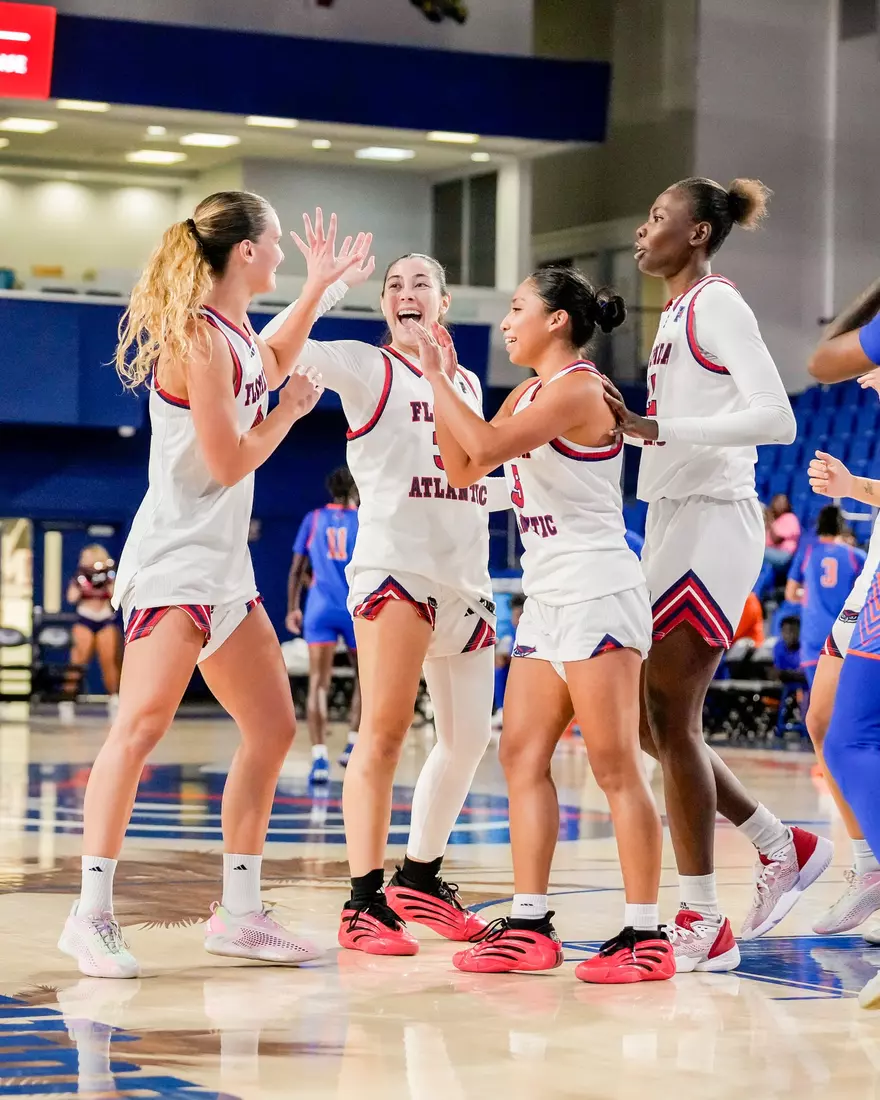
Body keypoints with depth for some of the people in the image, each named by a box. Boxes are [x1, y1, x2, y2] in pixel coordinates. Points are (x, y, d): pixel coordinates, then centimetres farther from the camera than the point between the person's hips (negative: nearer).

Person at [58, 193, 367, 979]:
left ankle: (239, 913, 15)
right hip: (174, 558, -10)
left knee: (273, 728, 9)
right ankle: (92, 914, -17)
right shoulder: (199, 337, -14)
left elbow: (269, 369, 39)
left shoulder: (236, 333, 13)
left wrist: (318, 287, 36)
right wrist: (290, 410, -1)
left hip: (225, 565, 10)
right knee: (143, 723, -18)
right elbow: (228, 463, -16)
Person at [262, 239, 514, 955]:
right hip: (395, 561, -7)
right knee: (386, 729, -16)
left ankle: (420, 879, 27)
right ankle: (364, 903, -15)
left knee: (470, 737, 11)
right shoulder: (365, 366, 3)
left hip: (466, 574, 7)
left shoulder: (467, 383, 20)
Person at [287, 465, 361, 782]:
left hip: (320, 608, 1)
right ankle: (353, 746, 14)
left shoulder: (314, 519, 10)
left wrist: (292, 609, 17)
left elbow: (297, 569, 9)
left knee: (318, 683, -4)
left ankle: (320, 758, -15)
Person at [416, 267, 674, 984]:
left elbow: (488, 446, -23)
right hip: (549, 600, 10)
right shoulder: (530, 394, 16)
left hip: (597, 595, -10)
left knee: (615, 765, -9)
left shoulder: (578, 387, -13)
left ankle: (646, 937, -6)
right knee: (522, 757, 7)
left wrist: (438, 377, -11)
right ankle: (529, 926, 11)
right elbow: (463, 469, 16)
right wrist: (441, 383, 11)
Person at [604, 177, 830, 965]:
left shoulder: (717, 303, -10)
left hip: (712, 524, -9)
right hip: (674, 524, 9)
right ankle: (783, 847, 20)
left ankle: (703, 922, -3)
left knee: (668, 717, -9)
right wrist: (629, 420, 10)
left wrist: (658, 427, -26)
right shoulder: (677, 314, 18)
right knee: (649, 716, 9)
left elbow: (776, 418, -22)